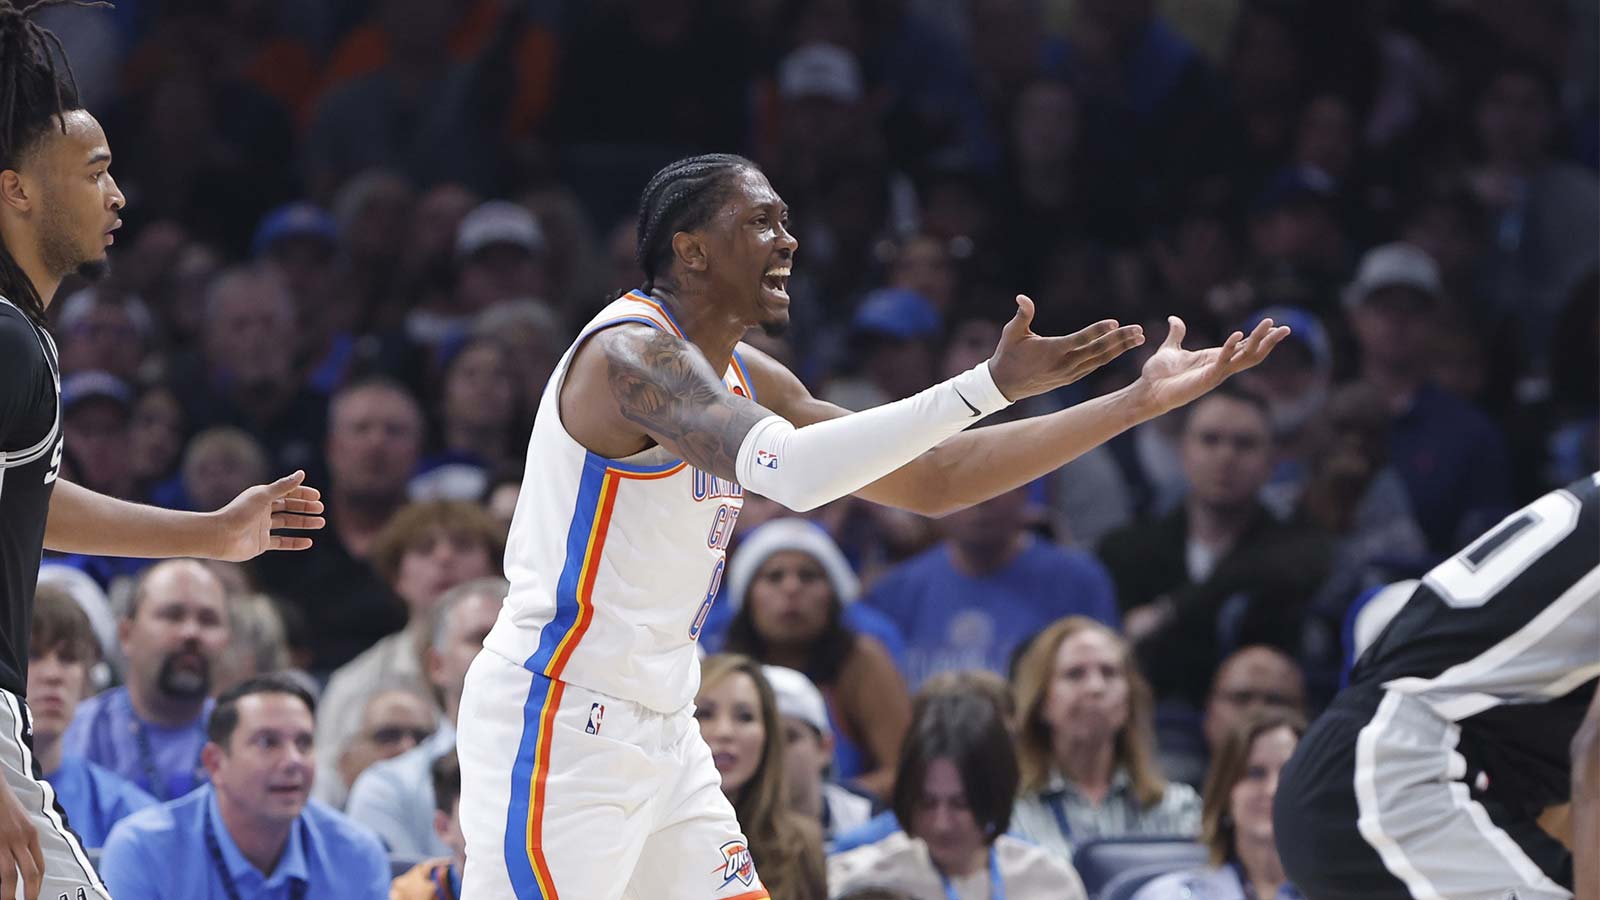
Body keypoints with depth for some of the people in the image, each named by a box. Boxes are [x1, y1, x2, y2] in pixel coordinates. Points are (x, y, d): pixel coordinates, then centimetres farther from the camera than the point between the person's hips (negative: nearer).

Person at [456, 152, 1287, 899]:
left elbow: (929, 479, 15)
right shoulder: (631, 352, -17)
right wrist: (991, 385, -36)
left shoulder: (743, 378, 13)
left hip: (658, 731, 10)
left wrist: (1138, 403, 10)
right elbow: (787, 467, -35)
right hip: (558, 721, -10)